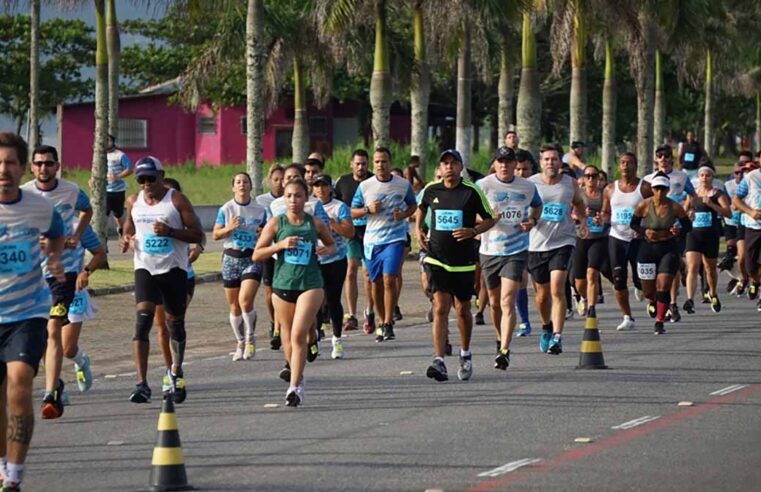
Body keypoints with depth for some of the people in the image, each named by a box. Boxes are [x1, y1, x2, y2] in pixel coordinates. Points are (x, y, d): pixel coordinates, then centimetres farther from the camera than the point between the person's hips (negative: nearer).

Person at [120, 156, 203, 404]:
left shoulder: (177, 200, -5)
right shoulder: (134, 202, 8)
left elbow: (197, 235, -7)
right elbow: (129, 231, 22)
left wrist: (171, 232, -22)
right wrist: (126, 241, -2)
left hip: (173, 269, -1)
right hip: (145, 267, 1)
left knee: (175, 321, 11)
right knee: (143, 318, -17)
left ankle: (176, 372, 38)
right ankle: (142, 384, -22)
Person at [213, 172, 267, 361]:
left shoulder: (259, 210, 5)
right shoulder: (226, 209, 3)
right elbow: (215, 234, 3)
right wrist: (228, 228, -15)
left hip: (252, 258, -1)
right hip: (231, 258, 1)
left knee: (245, 300, -19)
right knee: (234, 306, 7)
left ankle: (250, 339, -3)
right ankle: (240, 344, 22)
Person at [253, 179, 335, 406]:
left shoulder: (315, 223, 4)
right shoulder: (276, 223, 2)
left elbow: (332, 244, 21)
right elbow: (257, 254, 0)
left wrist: (326, 250, -3)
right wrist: (280, 245, -14)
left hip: (310, 284, -2)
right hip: (282, 284, 2)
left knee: (299, 334, -16)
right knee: (288, 337, 11)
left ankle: (295, 386, -15)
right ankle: (296, 377, 33)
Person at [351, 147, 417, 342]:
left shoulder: (403, 185, 1)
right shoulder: (365, 186, 2)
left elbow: (412, 205, 16)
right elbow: (353, 212, 8)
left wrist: (404, 214, -6)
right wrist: (368, 209, -11)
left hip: (395, 238, -2)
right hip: (372, 239, 2)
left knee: (389, 279, -15)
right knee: (376, 282, 8)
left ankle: (388, 324, -12)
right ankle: (382, 322, 24)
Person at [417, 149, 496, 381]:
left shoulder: (472, 192, -5)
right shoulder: (431, 190, 3)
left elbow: (490, 219, 1)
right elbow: (421, 208, 25)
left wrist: (473, 231, -17)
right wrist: (418, 229, 10)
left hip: (464, 261, 0)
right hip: (437, 260, 0)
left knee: (463, 310, 12)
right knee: (440, 308, -13)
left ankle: (465, 355, 35)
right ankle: (439, 362, -20)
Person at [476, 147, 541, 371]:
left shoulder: (528, 187, 4)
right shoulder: (483, 185, -4)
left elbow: (537, 206, 23)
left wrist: (533, 221, 3)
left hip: (516, 251, -1)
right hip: (490, 251, 1)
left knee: (508, 302, -15)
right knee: (495, 302, 14)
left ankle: (504, 351, -19)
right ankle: (501, 339, 39)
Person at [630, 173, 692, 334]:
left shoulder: (675, 207, -8)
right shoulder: (644, 206, -8)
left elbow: (688, 225, 3)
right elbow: (634, 223, 5)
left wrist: (679, 231, -19)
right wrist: (644, 231, -14)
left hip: (669, 249, -1)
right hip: (648, 248, 1)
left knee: (663, 286, -13)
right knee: (648, 291, 10)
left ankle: (659, 322, 0)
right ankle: (653, 302, 49)